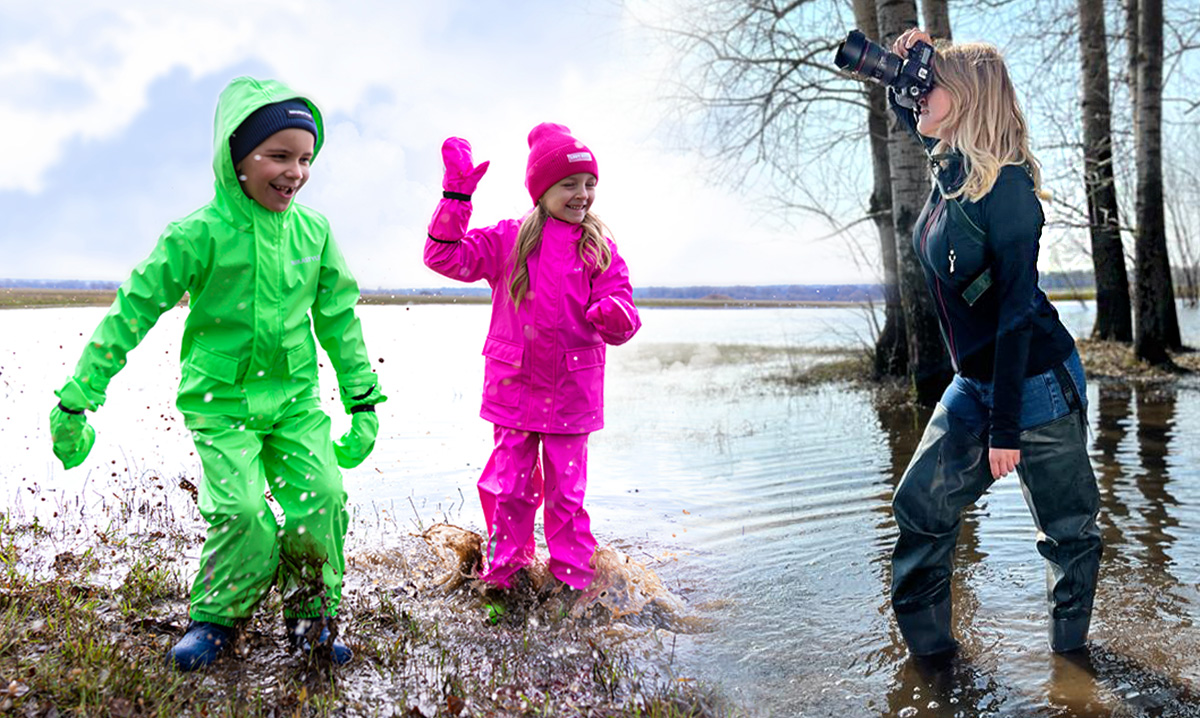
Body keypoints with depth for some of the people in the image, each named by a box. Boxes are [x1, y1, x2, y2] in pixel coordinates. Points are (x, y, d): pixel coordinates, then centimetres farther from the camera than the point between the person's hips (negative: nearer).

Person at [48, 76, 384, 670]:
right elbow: (132, 312, -6)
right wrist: (76, 401, -4)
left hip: (294, 397, 3)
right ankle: (216, 620, 16)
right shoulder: (201, 234, -11)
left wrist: (362, 403, 10)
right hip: (221, 400, -3)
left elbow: (340, 319, 9)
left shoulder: (313, 232, 0)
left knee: (322, 500, -8)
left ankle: (312, 619, 15)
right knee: (241, 513, -13)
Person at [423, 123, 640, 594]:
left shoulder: (599, 249, 1)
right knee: (510, 482, 10)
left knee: (567, 485, 10)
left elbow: (620, 320, -1)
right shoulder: (508, 240, 1)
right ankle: (504, 563, 29)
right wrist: (457, 195, -12)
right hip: (514, 385, 0)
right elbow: (446, 257, -5)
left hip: (572, 391, 0)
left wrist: (615, 316, -26)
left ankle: (571, 571, 27)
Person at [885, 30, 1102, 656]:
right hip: (975, 381, 8)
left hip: (1037, 382, -8)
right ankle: (927, 647, 18)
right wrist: (900, 68, 2)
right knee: (921, 503, 5)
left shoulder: (1005, 185, -21)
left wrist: (1004, 428, -21)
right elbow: (907, 115, 25)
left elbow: (1018, 309, -22)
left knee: (1066, 531, 9)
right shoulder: (948, 164, 2)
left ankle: (1071, 653, 28)